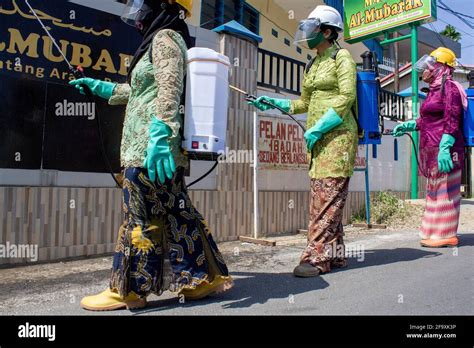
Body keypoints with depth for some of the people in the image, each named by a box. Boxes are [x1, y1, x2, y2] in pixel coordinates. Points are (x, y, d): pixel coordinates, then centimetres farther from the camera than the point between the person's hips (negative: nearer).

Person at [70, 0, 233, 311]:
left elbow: (169, 89, -20)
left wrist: (159, 134, -31)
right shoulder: (161, 40, 26)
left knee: (142, 216, -4)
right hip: (148, 145, 10)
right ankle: (206, 277, 15)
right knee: (176, 213, 9)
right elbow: (141, 91, 37)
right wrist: (99, 87, 40)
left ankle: (127, 290, 6)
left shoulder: (165, 37, -3)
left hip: (149, 147, -10)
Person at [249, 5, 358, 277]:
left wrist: (318, 128, -17)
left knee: (328, 196, -12)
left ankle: (317, 257, -12)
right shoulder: (314, 65, 21)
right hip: (318, 137, 8)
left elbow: (347, 97, -12)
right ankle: (335, 254, 10)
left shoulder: (341, 57, -1)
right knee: (322, 197, 4)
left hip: (337, 135, -8)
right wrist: (273, 103, 13)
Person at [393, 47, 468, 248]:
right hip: (432, 150, 9)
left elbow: (452, 122, -16)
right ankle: (437, 232, 16)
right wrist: (407, 126, 32)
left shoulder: (449, 88, -7)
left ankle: (447, 235, 1)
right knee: (435, 191, 10)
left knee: (445, 191, -5)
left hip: (444, 149, -9)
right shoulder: (435, 89, 20)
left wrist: (444, 148, -23)